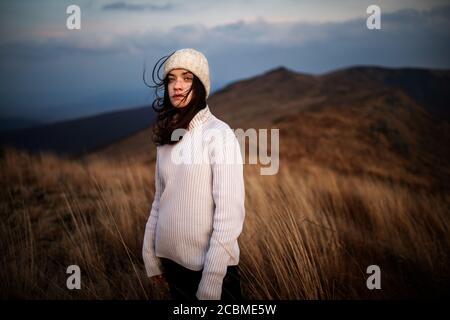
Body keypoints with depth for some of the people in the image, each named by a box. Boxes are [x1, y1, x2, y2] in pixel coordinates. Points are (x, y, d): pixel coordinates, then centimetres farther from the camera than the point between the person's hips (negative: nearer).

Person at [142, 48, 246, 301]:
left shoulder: (219, 134, -13)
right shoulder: (167, 136, 6)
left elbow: (230, 212, -17)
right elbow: (160, 200, 11)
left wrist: (212, 280, -19)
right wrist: (150, 254, 7)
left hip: (210, 266, -6)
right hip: (173, 261, 6)